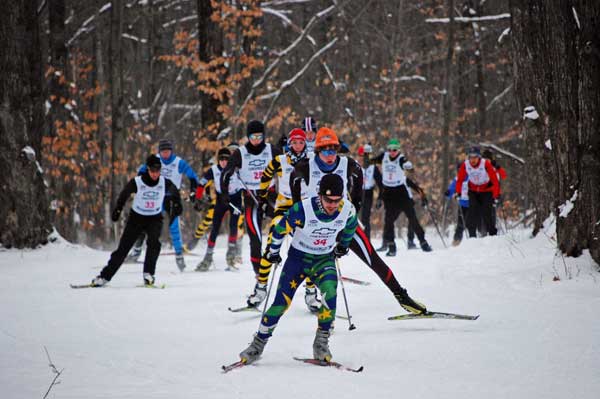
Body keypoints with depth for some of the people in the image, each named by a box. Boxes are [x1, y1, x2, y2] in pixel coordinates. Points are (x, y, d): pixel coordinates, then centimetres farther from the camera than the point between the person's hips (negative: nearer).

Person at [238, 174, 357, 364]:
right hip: (298, 257, -2)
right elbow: (281, 228, -10)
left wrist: (342, 246, 22)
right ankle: (258, 344, 12)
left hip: (324, 259, 2)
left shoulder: (348, 210, -18)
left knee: (330, 291, -27)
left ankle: (321, 343, -15)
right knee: (282, 301, -6)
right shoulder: (302, 209, -28)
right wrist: (272, 251, 3)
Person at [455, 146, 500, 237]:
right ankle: (472, 235, -4)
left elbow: (495, 179, -24)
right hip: (473, 191, 3)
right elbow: (459, 179, -3)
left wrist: (496, 194, -26)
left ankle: (492, 234, 3)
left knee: (487, 213, -10)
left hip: (487, 190, -2)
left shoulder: (486, 164, -27)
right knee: (472, 212, -11)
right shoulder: (465, 165, -18)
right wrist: (458, 192, -7)